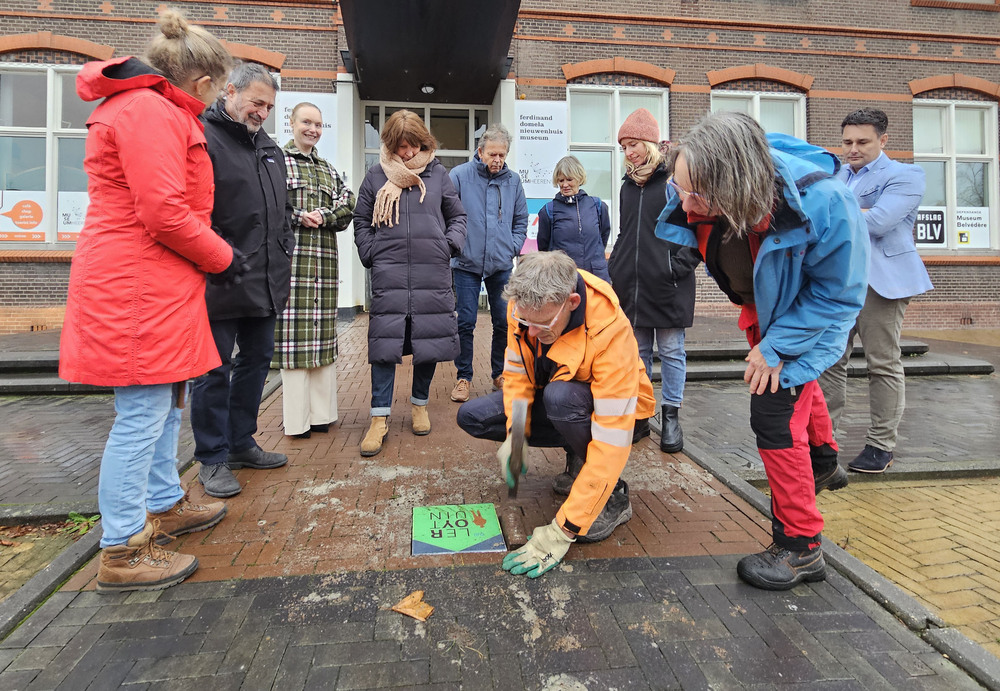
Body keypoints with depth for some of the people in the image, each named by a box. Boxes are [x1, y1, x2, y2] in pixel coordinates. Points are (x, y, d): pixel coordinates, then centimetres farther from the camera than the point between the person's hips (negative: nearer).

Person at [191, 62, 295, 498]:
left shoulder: (269, 147, 19)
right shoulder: (203, 137, -7)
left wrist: (285, 250, 18)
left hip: (267, 280, 9)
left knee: (257, 359, 15)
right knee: (215, 370, 0)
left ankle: (241, 444, 30)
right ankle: (212, 459, 14)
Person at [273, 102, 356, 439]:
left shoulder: (329, 170, 23)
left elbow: (348, 206, 8)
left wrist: (322, 216, -8)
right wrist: (299, 218, -12)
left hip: (324, 259, 5)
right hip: (290, 256, -5)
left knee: (323, 334, 6)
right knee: (294, 332, -6)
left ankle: (321, 412, 14)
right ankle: (297, 419, 1)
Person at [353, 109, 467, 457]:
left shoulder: (437, 174, 11)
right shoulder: (376, 176, 9)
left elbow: (457, 215, 17)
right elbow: (361, 222, 13)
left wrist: (450, 245, 0)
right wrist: (371, 254, -1)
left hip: (432, 274, 1)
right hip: (389, 274, -1)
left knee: (430, 340, 6)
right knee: (385, 341, -3)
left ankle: (420, 405, 25)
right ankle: (380, 417, 5)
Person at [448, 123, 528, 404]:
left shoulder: (513, 180, 9)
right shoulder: (460, 175, -2)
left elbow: (521, 220, 17)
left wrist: (513, 247, 6)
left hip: (501, 265, 3)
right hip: (467, 264, -3)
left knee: (504, 322, 6)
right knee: (465, 322, -1)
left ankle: (500, 374, 24)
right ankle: (464, 377, 14)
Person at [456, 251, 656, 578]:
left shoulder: (610, 331, -38)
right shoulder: (525, 306, -22)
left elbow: (612, 442, -40)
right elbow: (517, 371, -8)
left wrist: (563, 531, -40)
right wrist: (515, 433, -28)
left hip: (606, 407, -6)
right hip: (549, 399, 6)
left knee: (560, 396, -39)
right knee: (471, 416, -9)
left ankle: (613, 495, -13)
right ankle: (578, 450, 4)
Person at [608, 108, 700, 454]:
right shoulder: (629, 184, 15)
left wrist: (678, 267, -14)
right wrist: (615, 267, 12)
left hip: (668, 287, -6)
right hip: (631, 285, 6)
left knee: (671, 351, 5)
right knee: (637, 351, 11)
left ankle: (671, 416, 16)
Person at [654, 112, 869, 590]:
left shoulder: (823, 203, -42)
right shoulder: (691, 196, -30)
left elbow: (838, 293, -27)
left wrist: (776, 347, -28)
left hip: (810, 313, -6)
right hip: (762, 306, 7)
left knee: (775, 413, -14)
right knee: (793, 381, 29)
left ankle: (800, 548, 5)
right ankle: (821, 458, 62)